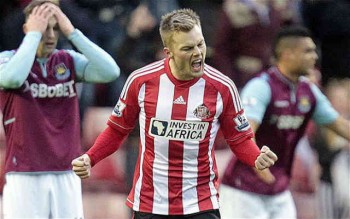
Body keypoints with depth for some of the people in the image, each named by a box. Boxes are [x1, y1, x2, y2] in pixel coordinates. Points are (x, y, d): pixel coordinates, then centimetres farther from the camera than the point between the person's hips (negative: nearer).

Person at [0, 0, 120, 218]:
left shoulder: (69, 61, 8)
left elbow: (110, 72, -7)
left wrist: (72, 32, -8)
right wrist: (34, 34, -14)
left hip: (67, 176, 3)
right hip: (25, 177, -3)